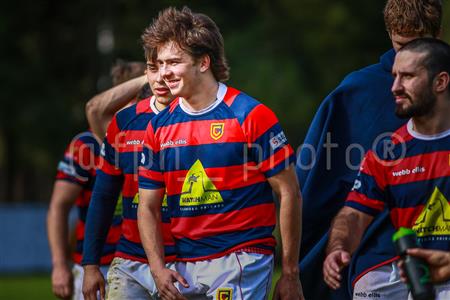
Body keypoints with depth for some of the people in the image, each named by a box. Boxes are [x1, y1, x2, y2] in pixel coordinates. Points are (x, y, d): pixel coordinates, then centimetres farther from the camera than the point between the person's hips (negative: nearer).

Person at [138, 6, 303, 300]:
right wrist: (158, 268, -4)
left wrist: (290, 274, -6)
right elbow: (148, 207, 11)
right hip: (183, 270, 6)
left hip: (241, 263, -5)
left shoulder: (251, 115, -7)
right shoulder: (159, 126, 8)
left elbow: (289, 194, -5)